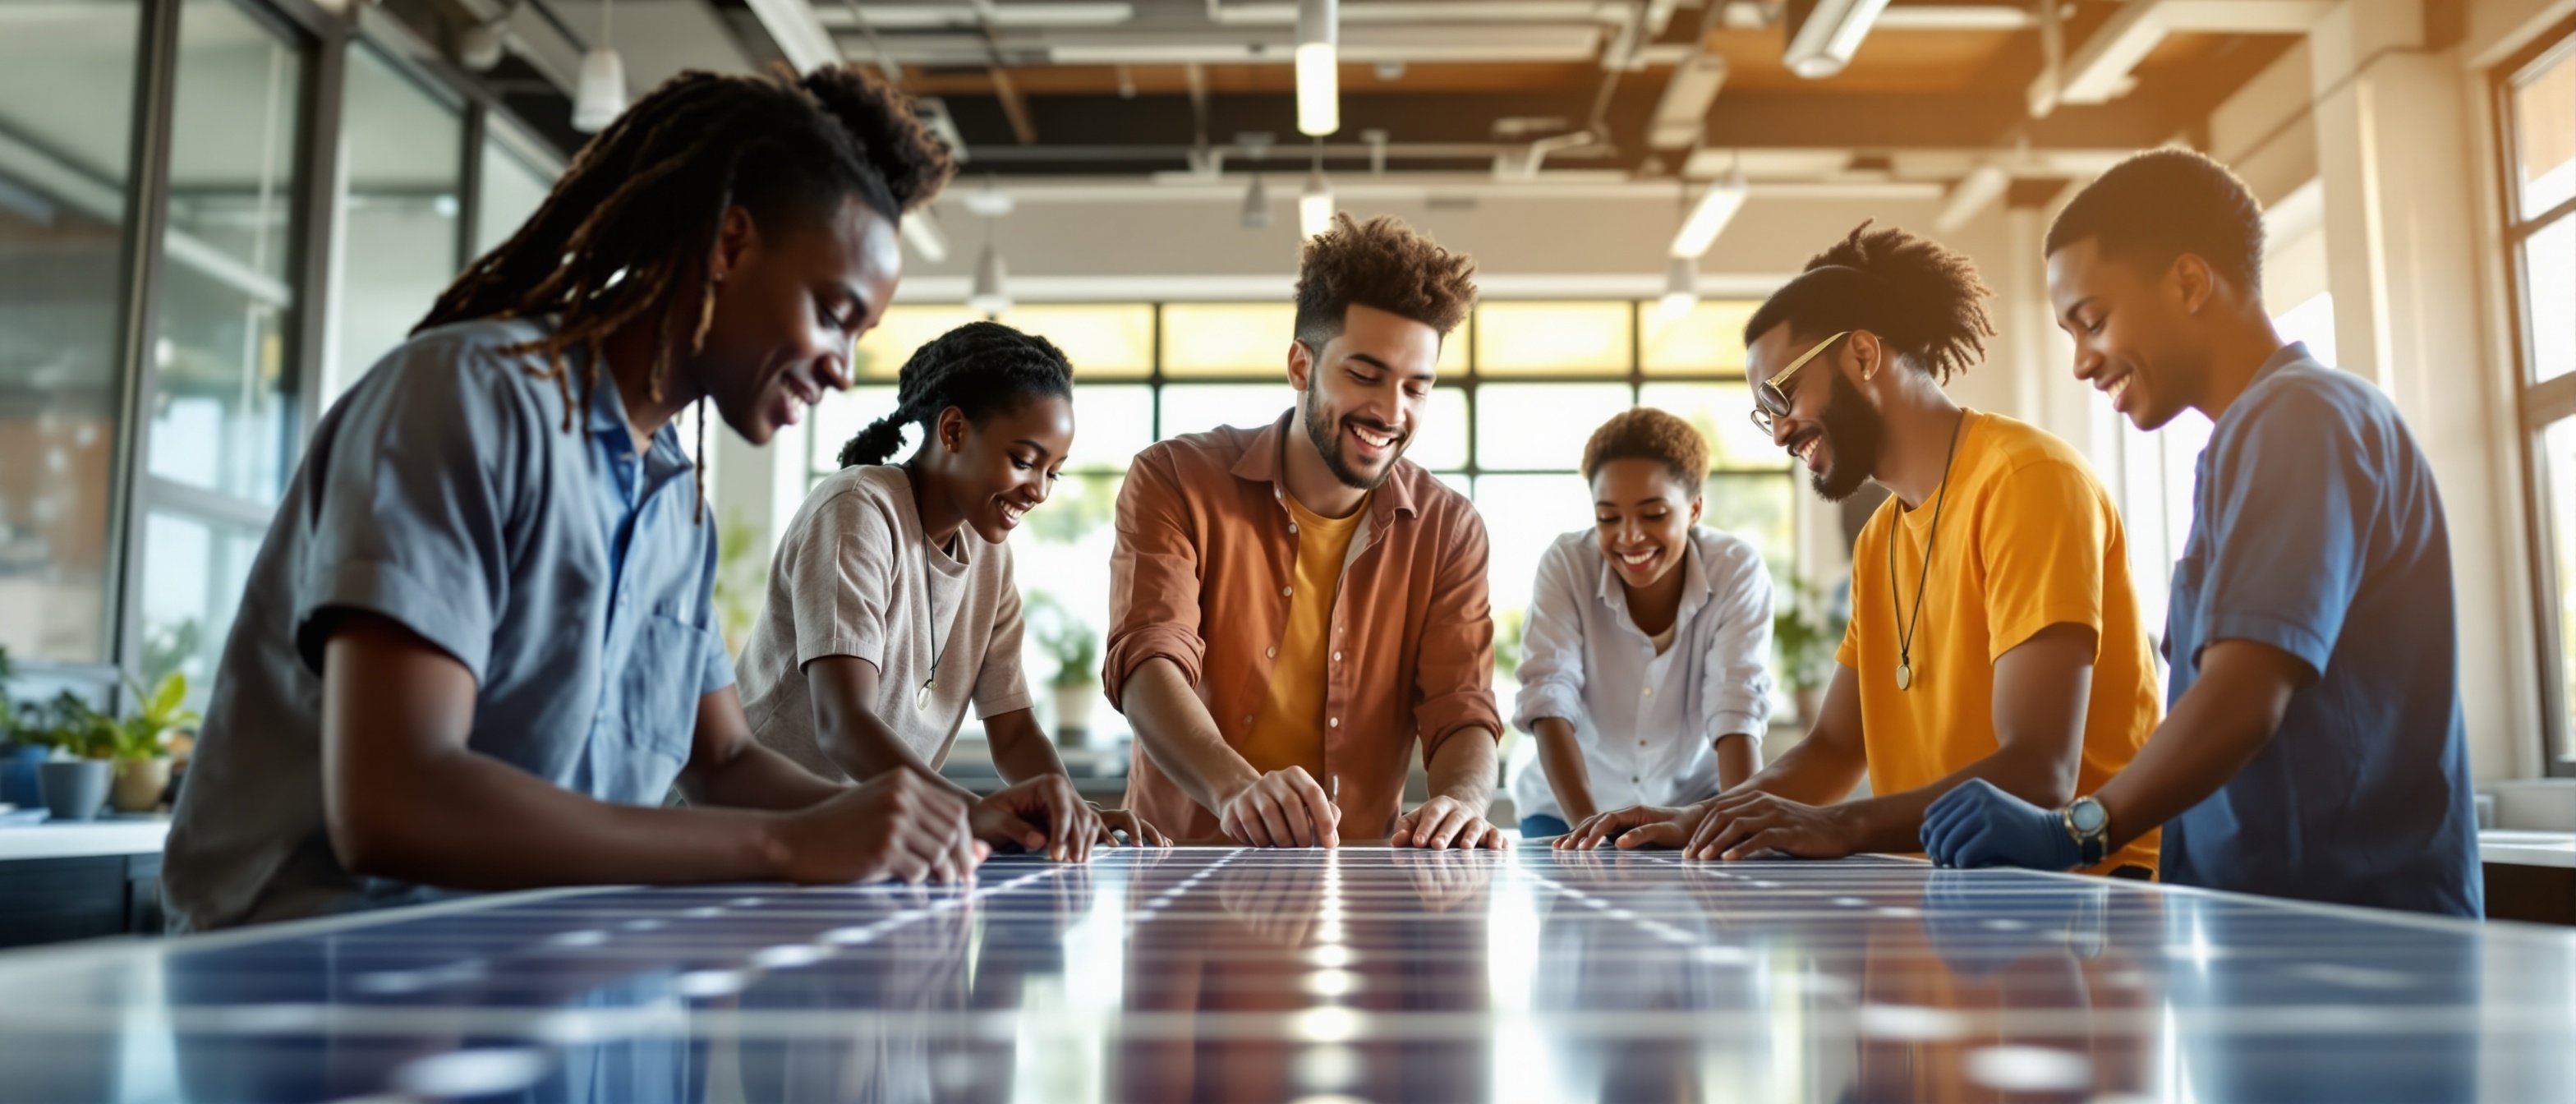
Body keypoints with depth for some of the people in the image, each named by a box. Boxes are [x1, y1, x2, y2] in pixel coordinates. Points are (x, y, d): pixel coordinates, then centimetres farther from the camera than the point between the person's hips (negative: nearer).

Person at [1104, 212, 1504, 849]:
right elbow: (1148, 664, -17)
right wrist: (1236, 788, -36)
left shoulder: (1449, 532, 4)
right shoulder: (1175, 483, -4)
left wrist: (1460, 802, -27)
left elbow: (1461, 712, -3)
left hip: (1355, 879, 2)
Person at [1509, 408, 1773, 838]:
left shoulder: (1738, 571, -15)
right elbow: (1550, 701, -23)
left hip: (1695, 806, 0)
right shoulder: (1566, 566, -16)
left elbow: (1737, 711, -21)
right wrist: (1588, 825, -37)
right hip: (1567, 810, 0)